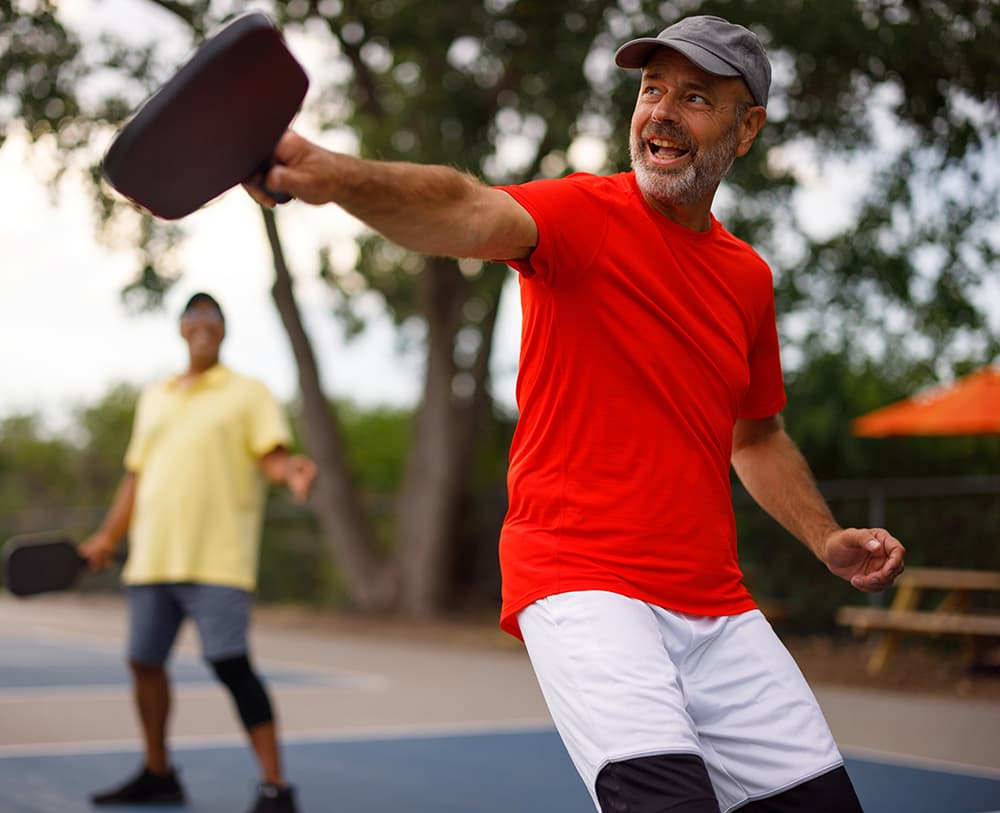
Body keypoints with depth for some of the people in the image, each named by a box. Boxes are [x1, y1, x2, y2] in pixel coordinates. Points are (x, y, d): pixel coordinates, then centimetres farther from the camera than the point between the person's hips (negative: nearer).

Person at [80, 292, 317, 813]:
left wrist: (291, 472, -29)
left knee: (230, 664, -14)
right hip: (152, 556, 6)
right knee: (144, 661, 10)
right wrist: (108, 537, 20)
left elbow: (270, 456, -7)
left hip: (216, 557, -6)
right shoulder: (154, 399, 20)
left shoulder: (248, 393, 4)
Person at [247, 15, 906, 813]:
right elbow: (469, 214, -29)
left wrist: (828, 540, 14)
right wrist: (334, 176, -48)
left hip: (717, 610, 7)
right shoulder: (587, 213, -6)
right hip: (583, 584, -6)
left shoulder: (747, 276, 12)